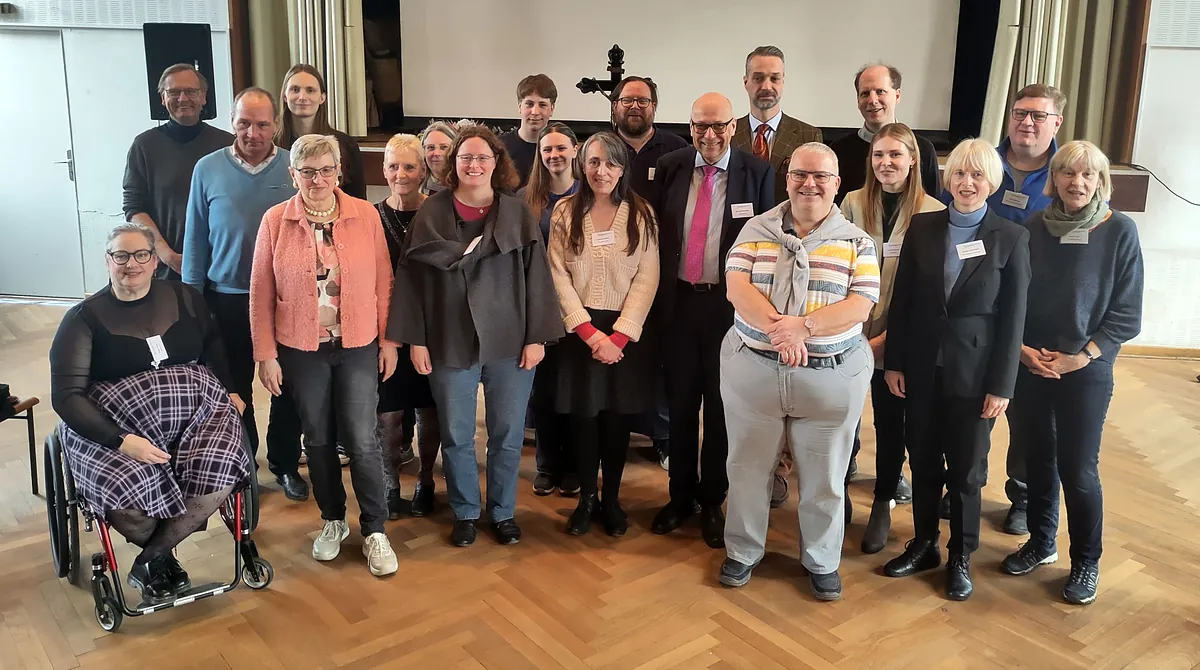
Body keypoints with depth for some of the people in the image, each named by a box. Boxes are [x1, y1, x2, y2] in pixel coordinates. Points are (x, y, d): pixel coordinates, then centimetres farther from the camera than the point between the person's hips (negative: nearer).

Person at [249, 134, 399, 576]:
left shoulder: (365, 215, -3)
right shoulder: (275, 221, -3)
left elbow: (383, 282, 0)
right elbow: (261, 293, -1)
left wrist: (388, 340, -1)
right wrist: (265, 354, -3)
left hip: (358, 346, -1)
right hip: (301, 350, 1)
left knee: (362, 441, 0)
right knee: (318, 439, 13)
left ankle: (374, 531, 15)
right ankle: (333, 521, 32)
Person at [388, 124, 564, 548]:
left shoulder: (517, 213, 2)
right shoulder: (432, 213, 1)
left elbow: (536, 276, 1)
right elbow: (412, 278, 1)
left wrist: (537, 337, -4)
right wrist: (415, 340, -4)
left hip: (510, 341, 0)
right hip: (450, 343, 0)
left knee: (507, 433, 8)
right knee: (456, 435, 9)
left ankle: (503, 512, 26)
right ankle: (465, 513, 27)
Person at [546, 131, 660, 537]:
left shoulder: (641, 214, 0)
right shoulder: (565, 212, 1)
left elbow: (647, 279, -5)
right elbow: (559, 276, -4)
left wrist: (618, 336, -13)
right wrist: (589, 332, -12)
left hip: (626, 332, 0)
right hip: (580, 331, 0)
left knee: (617, 417, 7)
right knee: (583, 416, 5)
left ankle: (611, 499, 23)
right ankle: (586, 498, 22)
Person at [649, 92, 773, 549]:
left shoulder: (757, 173, -4)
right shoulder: (670, 167, 2)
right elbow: (657, 233, 6)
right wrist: (657, 294, 2)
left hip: (730, 304, -2)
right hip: (678, 302, 2)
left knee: (721, 407, 10)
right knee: (680, 404, 13)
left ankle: (712, 502, 26)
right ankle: (680, 496, 30)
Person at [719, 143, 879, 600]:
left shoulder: (856, 241, 0)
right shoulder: (757, 229, 2)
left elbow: (861, 305, -10)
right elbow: (736, 286, -10)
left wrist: (803, 327, -25)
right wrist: (777, 329, -25)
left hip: (831, 376, 0)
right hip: (753, 369, 1)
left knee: (823, 477, 11)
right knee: (748, 467, 13)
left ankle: (822, 562, 30)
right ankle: (742, 552, 31)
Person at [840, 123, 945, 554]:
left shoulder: (932, 212, -5)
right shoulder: (853, 203, -1)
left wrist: (885, 337, -9)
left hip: (898, 337, -1)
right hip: (850, 332, 1)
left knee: (891, 422, 10)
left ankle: (883, 505, 28)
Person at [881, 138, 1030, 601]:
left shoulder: (1011, 239, -5)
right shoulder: (922, 227, 1)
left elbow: (1013, 318, -5)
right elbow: (901, 300, 3)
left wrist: (1001, 385, -8)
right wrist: (893, 363, 1)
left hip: (974, 372, -2)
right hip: (922, 367, 2)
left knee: (966, 470, 9)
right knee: (923, 463, 13)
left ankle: (960, 558, 26)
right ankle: (923, 545, 31)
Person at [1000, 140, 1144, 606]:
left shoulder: (1119, 231, -7)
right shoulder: (1034, 228, -1)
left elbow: (1126, 314, -6)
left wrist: (1080, 356, -13)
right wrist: (1021, 348, -8)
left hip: (1086, 372, -2)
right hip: (1029, 367, 2)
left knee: (1078, 470, 2)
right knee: (1039, 459, 13)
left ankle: (1086, 562, 21)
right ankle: (1041, 542, 32)